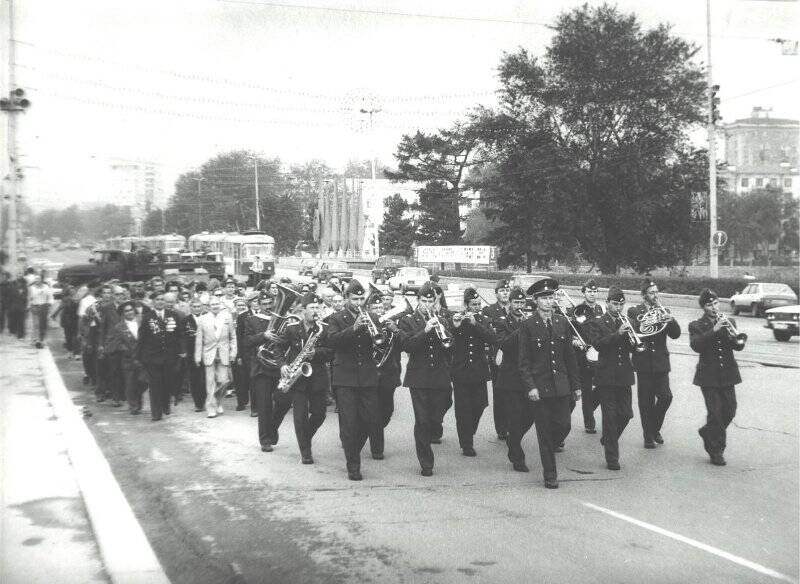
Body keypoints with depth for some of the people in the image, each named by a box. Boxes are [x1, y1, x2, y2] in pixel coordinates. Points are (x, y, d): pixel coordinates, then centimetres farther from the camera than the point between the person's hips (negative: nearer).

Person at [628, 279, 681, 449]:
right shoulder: (634, 312, 3)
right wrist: (640, 328, -26)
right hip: (643, 363, -2)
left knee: (665, 397, -7)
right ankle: (648, 436, 11)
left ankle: (655, 429, 16)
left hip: (661, 362, 2)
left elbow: (676, 334, 3)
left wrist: (671, 320, -16)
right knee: (646, 401, 0)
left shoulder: (662, 311, 11)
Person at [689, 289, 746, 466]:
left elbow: (738, 346, -1)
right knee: (715, 413, -6)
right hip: (708, 376, -4)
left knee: (729, 411, 6)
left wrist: (736, 336, -23)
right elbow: (696, 346, -18)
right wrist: (714, 330, -25)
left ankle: (708, 432, 34)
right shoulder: (696, 326, 0)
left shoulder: (728, 322, 9)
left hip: (727, 374, 4)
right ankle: (716, 451, 7)